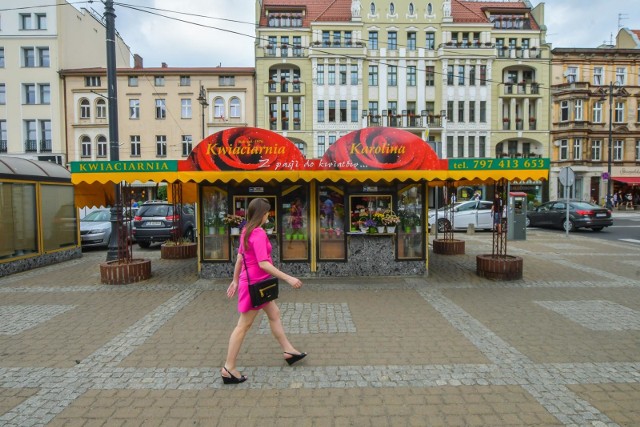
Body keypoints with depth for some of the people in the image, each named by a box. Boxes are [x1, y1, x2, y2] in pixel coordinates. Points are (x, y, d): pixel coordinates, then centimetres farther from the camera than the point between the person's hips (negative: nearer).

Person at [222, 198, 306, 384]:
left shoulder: (247, 231, 6)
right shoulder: (259, 234, -23)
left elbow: (239, 257, 12)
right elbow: (263, 264, -29)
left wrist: (235, 281, 19)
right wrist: (288, 278, -26)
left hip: (257, 283, 10)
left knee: (274, 315, 19)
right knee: (243, 326, 1)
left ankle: (289, 351, 33)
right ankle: (229, 369, 13)